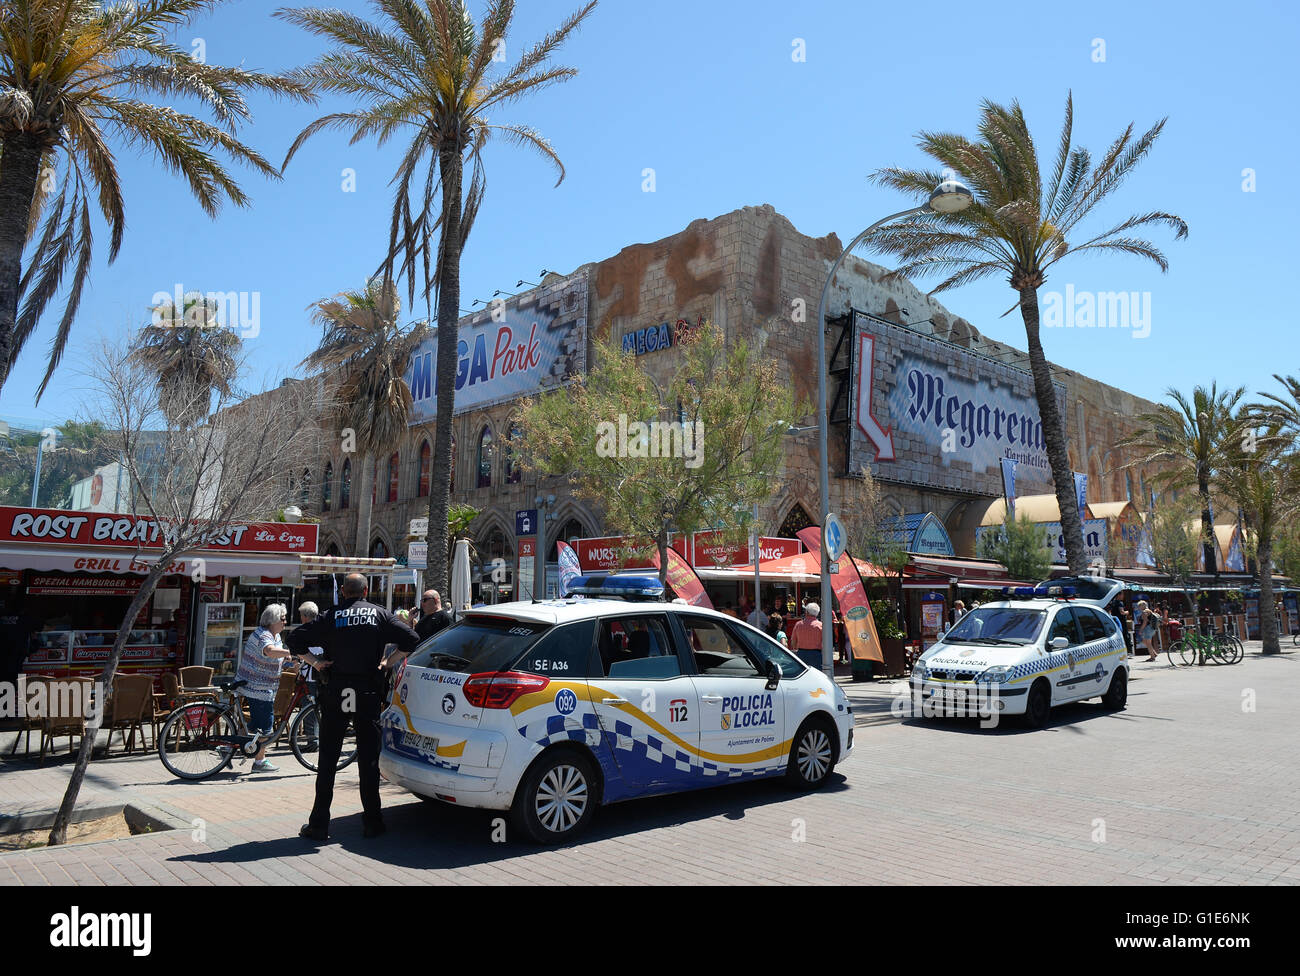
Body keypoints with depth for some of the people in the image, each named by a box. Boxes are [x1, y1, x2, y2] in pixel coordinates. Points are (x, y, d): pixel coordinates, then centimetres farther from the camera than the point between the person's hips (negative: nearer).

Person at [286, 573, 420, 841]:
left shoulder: (330, 616, 2)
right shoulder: (380, 615, 3)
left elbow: (295, 640, -4)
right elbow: (411, 640, -3)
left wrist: (316, 662, 3)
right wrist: (387, 661, 3)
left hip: (335, 693, 0)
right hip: (368, 694, 0)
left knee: (327, 760, 7)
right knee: (368, 759, 7)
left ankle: (319, 824, 10)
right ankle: (372, 822, 11)